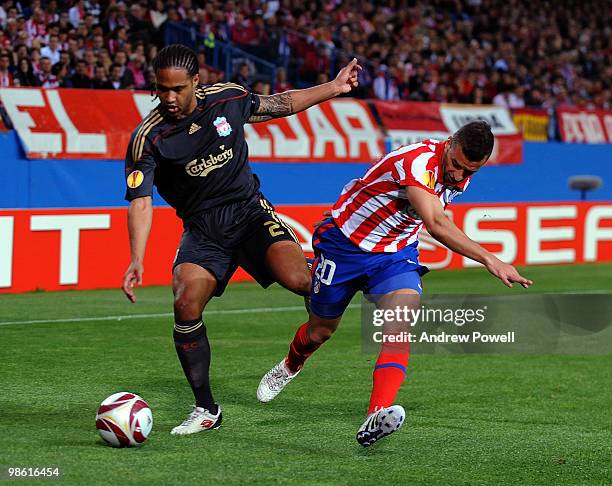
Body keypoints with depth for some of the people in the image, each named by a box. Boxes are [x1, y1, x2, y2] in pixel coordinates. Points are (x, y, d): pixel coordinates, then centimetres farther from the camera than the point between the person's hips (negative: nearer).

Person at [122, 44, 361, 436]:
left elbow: (278, 105, 15)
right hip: (203, 229, 0)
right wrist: (137, 261, -30)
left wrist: (334, 88, 20)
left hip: (250, 211, 1)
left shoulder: (228, 98, -5)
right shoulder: (148, 138, -13)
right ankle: (206, 409, -3)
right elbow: (141, 202, -16)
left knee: (296, 279, -27)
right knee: (186, 306, -21)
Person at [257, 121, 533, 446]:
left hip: (396, 254, 5)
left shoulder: (460, 175, -6)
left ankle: (376, 419, -39)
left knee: (400, 325, -25)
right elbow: (435, 223, -48)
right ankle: (290, 366, 52)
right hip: (344, 244, -5)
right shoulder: (418, 160, -34)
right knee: (320, 331, 15)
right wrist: (488, 259, -56)